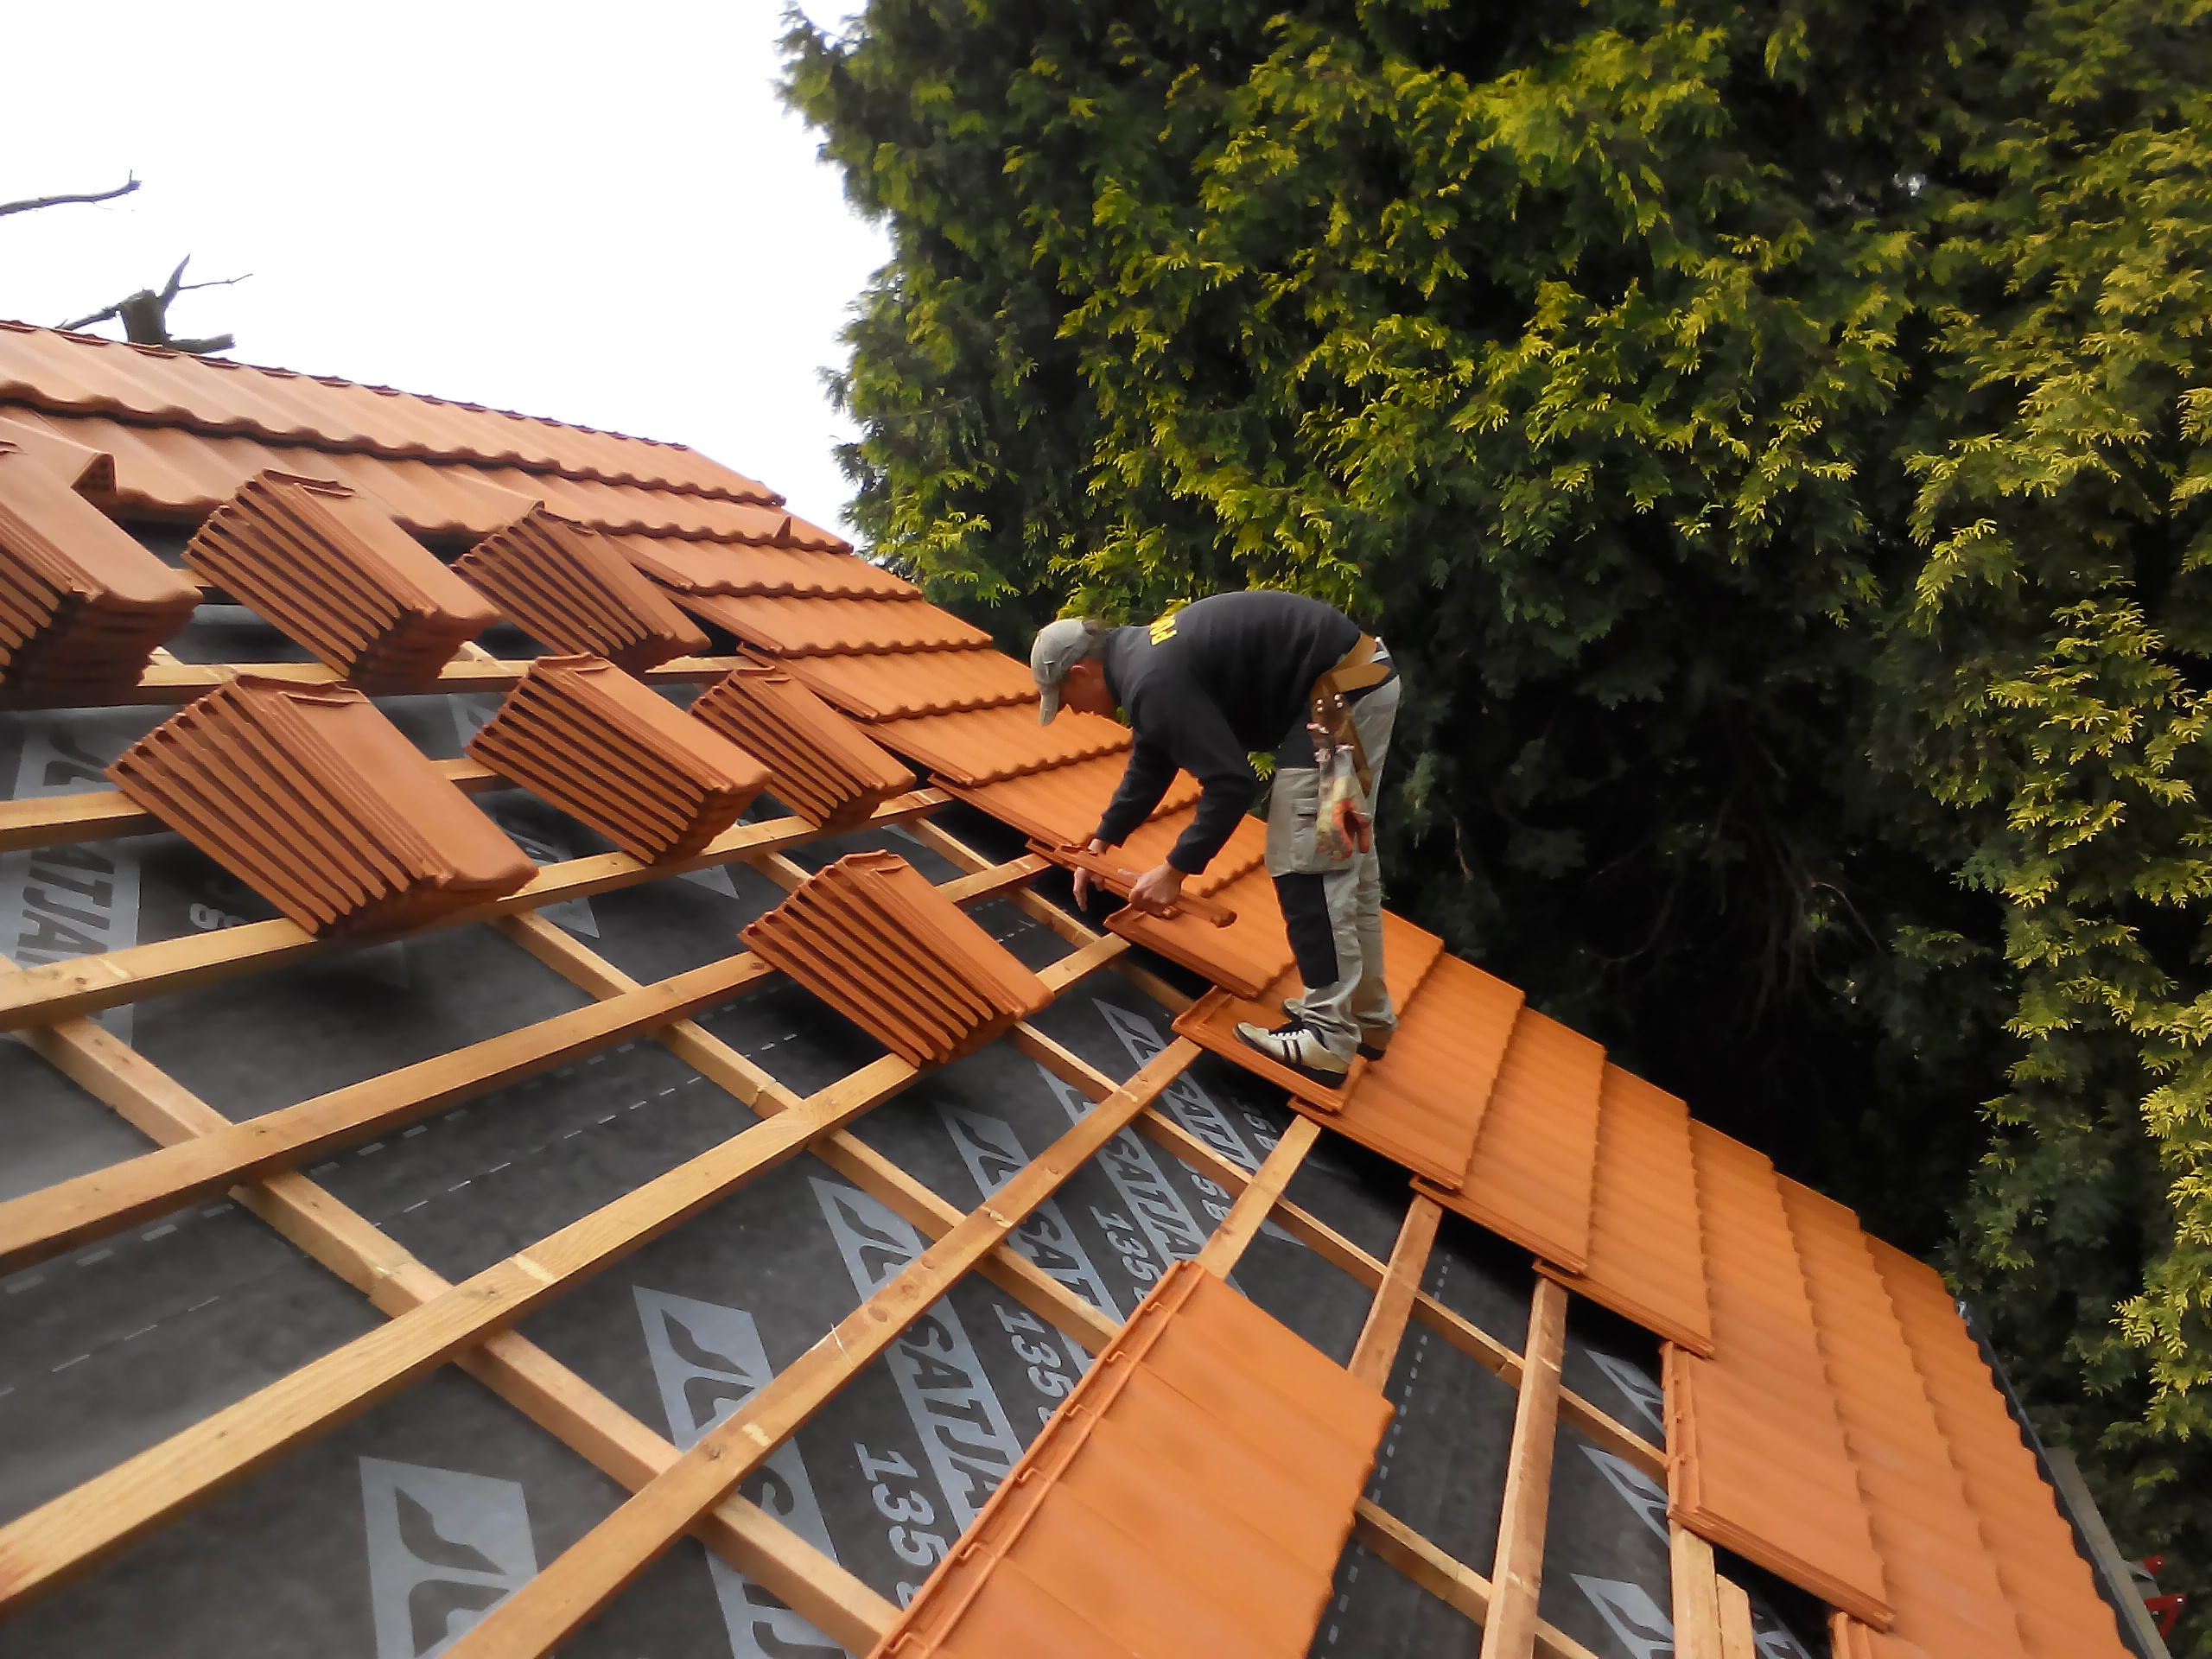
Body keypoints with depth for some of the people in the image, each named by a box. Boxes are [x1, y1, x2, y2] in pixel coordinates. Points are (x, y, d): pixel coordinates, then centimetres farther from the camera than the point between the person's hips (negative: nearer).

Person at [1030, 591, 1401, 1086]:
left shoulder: (1153, 680, -20)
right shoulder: (1145, 658, 12)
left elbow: (1230, 783, -22)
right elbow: (1148, 767, 27)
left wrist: (1176, 869, -13)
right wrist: (1101, 842, 35)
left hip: (1338, 691, -10)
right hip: (1361, 674, 10)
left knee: (1305, 863, -7)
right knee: (1346, 858, 16)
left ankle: (1328, 1037, -4)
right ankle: (1367, 1016, 27)